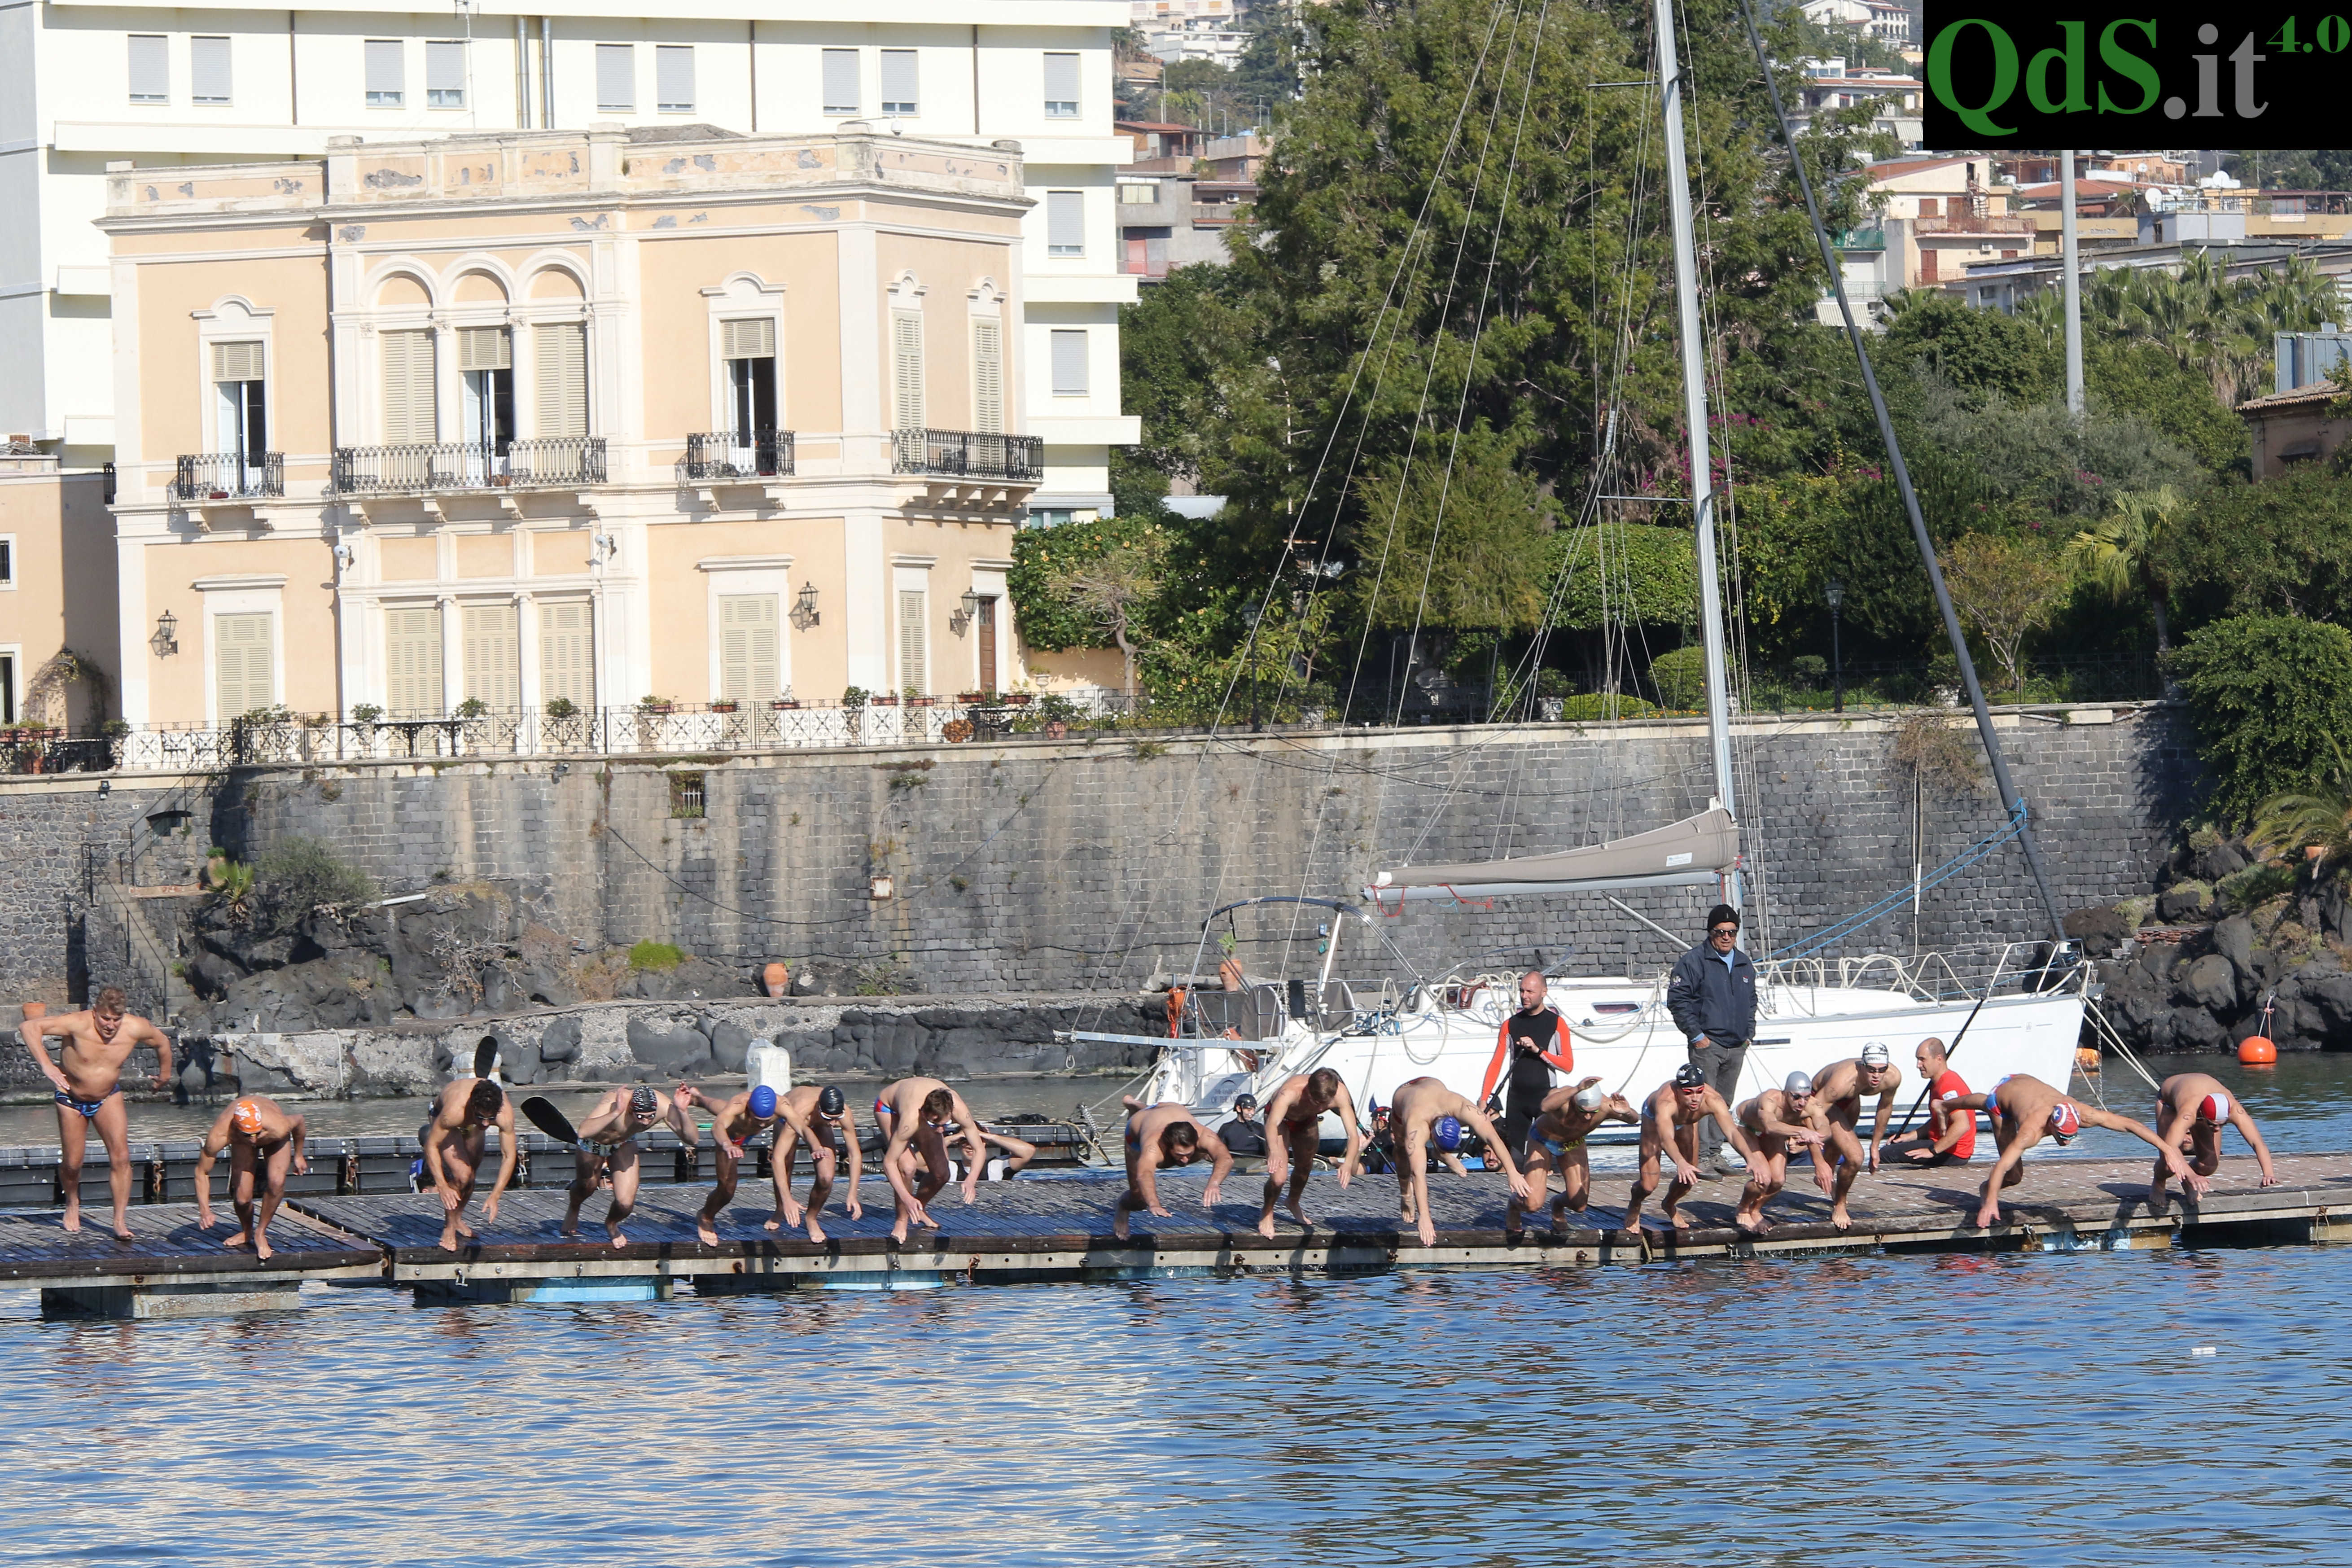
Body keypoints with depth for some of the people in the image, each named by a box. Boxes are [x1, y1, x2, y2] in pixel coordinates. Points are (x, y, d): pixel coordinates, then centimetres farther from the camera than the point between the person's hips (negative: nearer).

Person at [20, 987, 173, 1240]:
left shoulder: (135, 1028, -20)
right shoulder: (79, 1025, -31)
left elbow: (162, 1042, 4)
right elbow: (29, 1027, -37)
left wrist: (164, 1074, 19)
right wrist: (45, 1065, -46)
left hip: (108, 1098, 2)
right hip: (72, 1099, -2)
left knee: (121, 1157, -15)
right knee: (72, 1163, 6)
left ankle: (121, 1222, -11)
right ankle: (72, 1204, 38)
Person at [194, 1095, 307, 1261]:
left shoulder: (279, 1128, -44)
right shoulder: (218, 1137, -43)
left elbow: (299, 1121, -17)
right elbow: (202, 1172, -27)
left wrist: (298, 1155, -1)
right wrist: (204, 1210, -36)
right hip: (241, 1146, 1)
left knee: (277, 1182, -26)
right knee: (242, 1199, -9)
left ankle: (260, 1233, -3)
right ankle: (246, 1233, 25)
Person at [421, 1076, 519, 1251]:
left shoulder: (505, 1113, -39)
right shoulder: (454, 1111, -47)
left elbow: (508, 1156, -31)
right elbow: (431, 1146, -36)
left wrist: (495, 1196, -37)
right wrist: (443, 1187, -41)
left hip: (472, 1127, 4)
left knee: (471, 1177, 15)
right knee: (462, 1175, -19)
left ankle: (457, 1220, 41)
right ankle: (449, 1229, -1)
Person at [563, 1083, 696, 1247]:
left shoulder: (664, 1107, -34)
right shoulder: (612, 1103, -46)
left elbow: (694, 1140, -33)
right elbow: (584, 1132, -61)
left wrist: (683, 1112, -49)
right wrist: (616, 1113, -70)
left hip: (624, 1145, 2)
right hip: (595, 1143, -2)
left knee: (625, 1204, -8)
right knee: (587, 1186, 21)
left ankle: (611, 1224, 29)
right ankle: (572, 1210, 59)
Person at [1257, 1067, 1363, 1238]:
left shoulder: (1340, 1094, -37)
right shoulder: (1291, 1091, -47)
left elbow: (1353, 1135, -40)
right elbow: (1272, 1124, -61)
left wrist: (1349, 1163, -59)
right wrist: (1274, 1151, -81)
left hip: (1307, 1121, 4)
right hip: (1281, 1117, -4)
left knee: (1305, 1168, 21)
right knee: (1278, 1176, -15)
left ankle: (1294, 1204, 53)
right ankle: (1267, 1213, 15)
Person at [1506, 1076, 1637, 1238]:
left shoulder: (1605, 1105, -32)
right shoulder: (1562, 1098, -41)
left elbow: (1635, 1119, -35)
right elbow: (1546, 1107, -63)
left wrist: (1627, 1113, -58)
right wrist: (1578, 1089, -73)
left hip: (1573, 1144, 4)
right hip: (1544, 1140, -4)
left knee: (1579, 1205, -1)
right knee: (1533, 1204, -13)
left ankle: (1558, 1205, 37)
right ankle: (1513, 1207, 25)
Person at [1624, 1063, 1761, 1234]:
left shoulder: (1712, 1100, -40)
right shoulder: (1666, 1101, -49)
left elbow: (1732, 1132, -50)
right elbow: (1666, 1139, -63)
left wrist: (1750, 1158, -68)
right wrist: (1681, 1163, -82)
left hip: (1687, 1123, 3)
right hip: (1654, 1119, -3)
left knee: (1690, 1178, 1)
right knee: (1649, 1185, -9)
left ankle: (1670, 1205, 37)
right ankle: (1634, 1206, 28)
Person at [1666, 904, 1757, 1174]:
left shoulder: (1745, 964, 16)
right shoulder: (1694, 962, -5)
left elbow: (1751, 1001, 27)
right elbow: (1678, 1000, -9)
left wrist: (1749, 1033, 14)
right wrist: (1696, 1035, -12)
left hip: (1736, 1047, 6)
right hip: (1707, 1044, -6)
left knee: (1725, 1103, 9)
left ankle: (1722, 1153, 12)